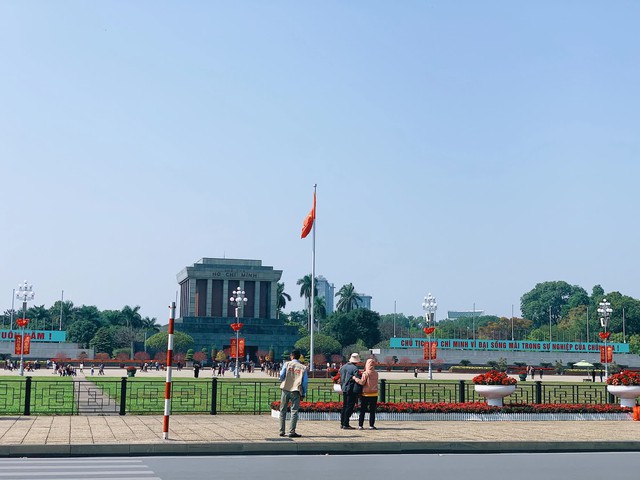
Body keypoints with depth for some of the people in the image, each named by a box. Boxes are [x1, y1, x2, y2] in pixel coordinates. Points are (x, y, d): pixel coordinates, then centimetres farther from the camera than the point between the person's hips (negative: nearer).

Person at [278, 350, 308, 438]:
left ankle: (282, 431, 13)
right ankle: (292, 432, -8)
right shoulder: (303, 368, 3)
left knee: (283, 411, 11)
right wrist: (303, 394, 7)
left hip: (286, 390, 1)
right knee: (294, 411, 0)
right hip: (296, 391, -1)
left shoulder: (287, 364, 0)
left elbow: (281, 376, -4)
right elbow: (305, 382, 0)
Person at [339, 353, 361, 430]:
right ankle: (346, 424, -4)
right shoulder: (354, 368, -13)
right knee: (349, 407, -3)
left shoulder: (343, 367, 10)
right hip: (351, 390, -7)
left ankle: (342, 423, 18)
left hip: (344, 389, 7)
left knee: (344, 406, 15)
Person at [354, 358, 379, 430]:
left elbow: (362, 382, -16)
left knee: (362, 411, 6)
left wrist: (355, 378, -5)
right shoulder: (376, 373, 5)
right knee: (372, 411, 6)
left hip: (365, 394, -3)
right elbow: (375, 383, 9)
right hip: (374, 394, 3)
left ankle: (360, 425, 5)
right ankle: (371, 425, 3)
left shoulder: (365, 373, -10)